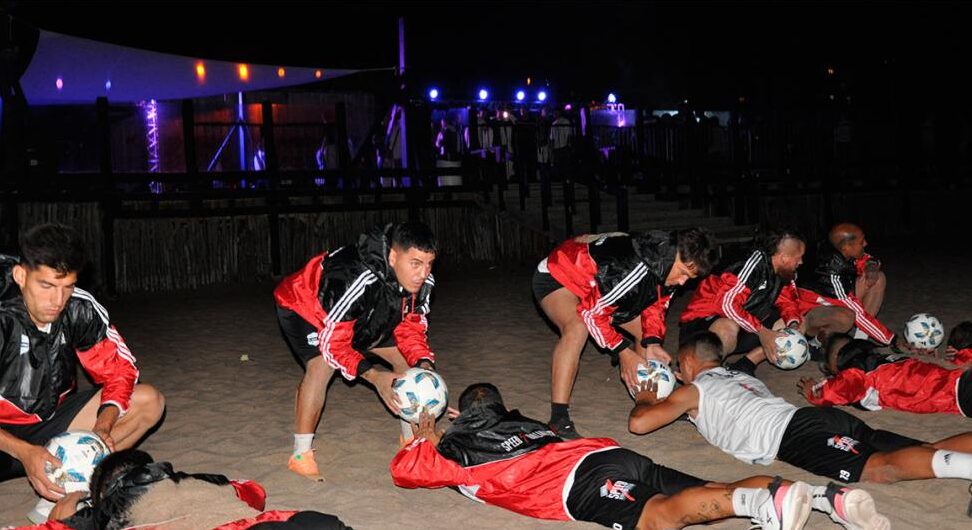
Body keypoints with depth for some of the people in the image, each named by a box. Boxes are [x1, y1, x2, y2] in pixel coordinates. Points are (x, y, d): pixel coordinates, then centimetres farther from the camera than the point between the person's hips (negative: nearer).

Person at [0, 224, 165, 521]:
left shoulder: (80, 309, -12)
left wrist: (103, 426, -21)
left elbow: (119, 371, -4)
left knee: (148, 401, -12)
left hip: (51, 421, 5)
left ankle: (63, 493, -19)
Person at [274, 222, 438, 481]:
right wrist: (374, 376, -45)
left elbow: (411, 329, -10)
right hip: (303, 305, -7)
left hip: (361, 315, 7)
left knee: (405, 357, 0)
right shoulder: (356, 279, -44)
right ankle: (300, 456, -17)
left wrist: (424, 364, -29)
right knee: (322, 365, -30)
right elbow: (332, 343, -36)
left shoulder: (421, 282, -23)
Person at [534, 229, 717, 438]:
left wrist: (652, 343, -15)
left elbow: (655, 306, 2)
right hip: (556, 277, -9)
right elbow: (592, 312, -31)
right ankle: (559, 419, -33)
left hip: (597, 284, 9)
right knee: (577, 328, -37)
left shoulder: (669, 267, -11)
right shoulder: (634, 266, -39)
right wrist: (623, 352, -27)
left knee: (647, 331, 7)